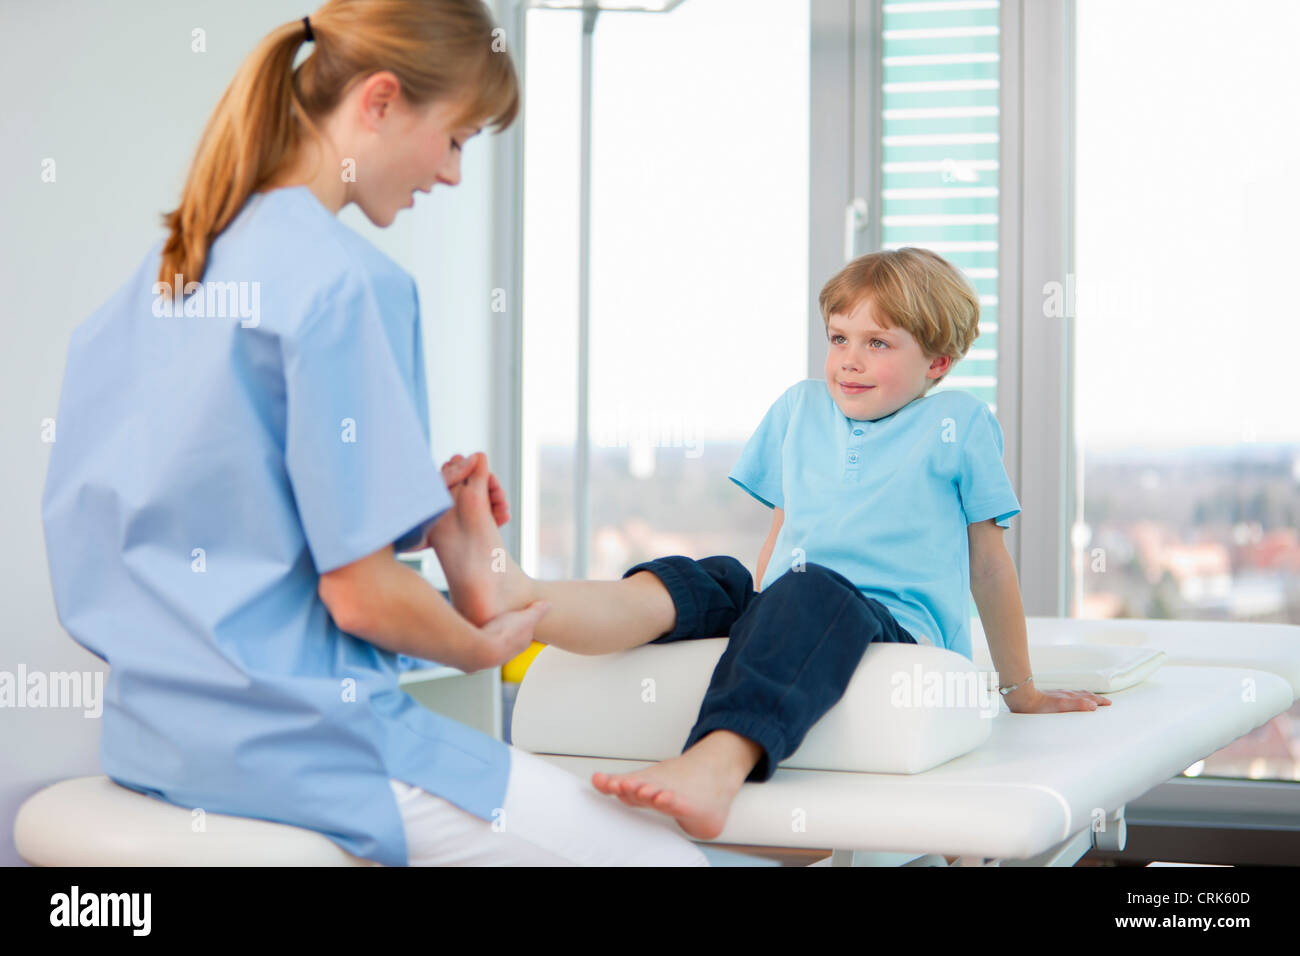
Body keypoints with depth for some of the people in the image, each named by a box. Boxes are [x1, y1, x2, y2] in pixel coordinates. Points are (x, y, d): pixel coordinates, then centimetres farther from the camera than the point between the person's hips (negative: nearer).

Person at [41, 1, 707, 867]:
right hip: (295, 740, -10)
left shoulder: (165, 265, 8)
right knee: (669, 855, -6)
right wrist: (485, 646, 0)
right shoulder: (349, 281, -17)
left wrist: (401, 519, 11)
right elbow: (362, 595, -19)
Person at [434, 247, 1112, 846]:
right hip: (787, 608, 5)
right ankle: (518, 600, -55)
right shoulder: (800, 408, 22)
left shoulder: (958, 423, 9)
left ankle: (716, 765, -65)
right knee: (702, 580, -25)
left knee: (811, 591, -38)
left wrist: (1021, 691, 20)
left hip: (900, 626, -4)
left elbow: (987, 561, 14)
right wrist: (757, 630, 26)